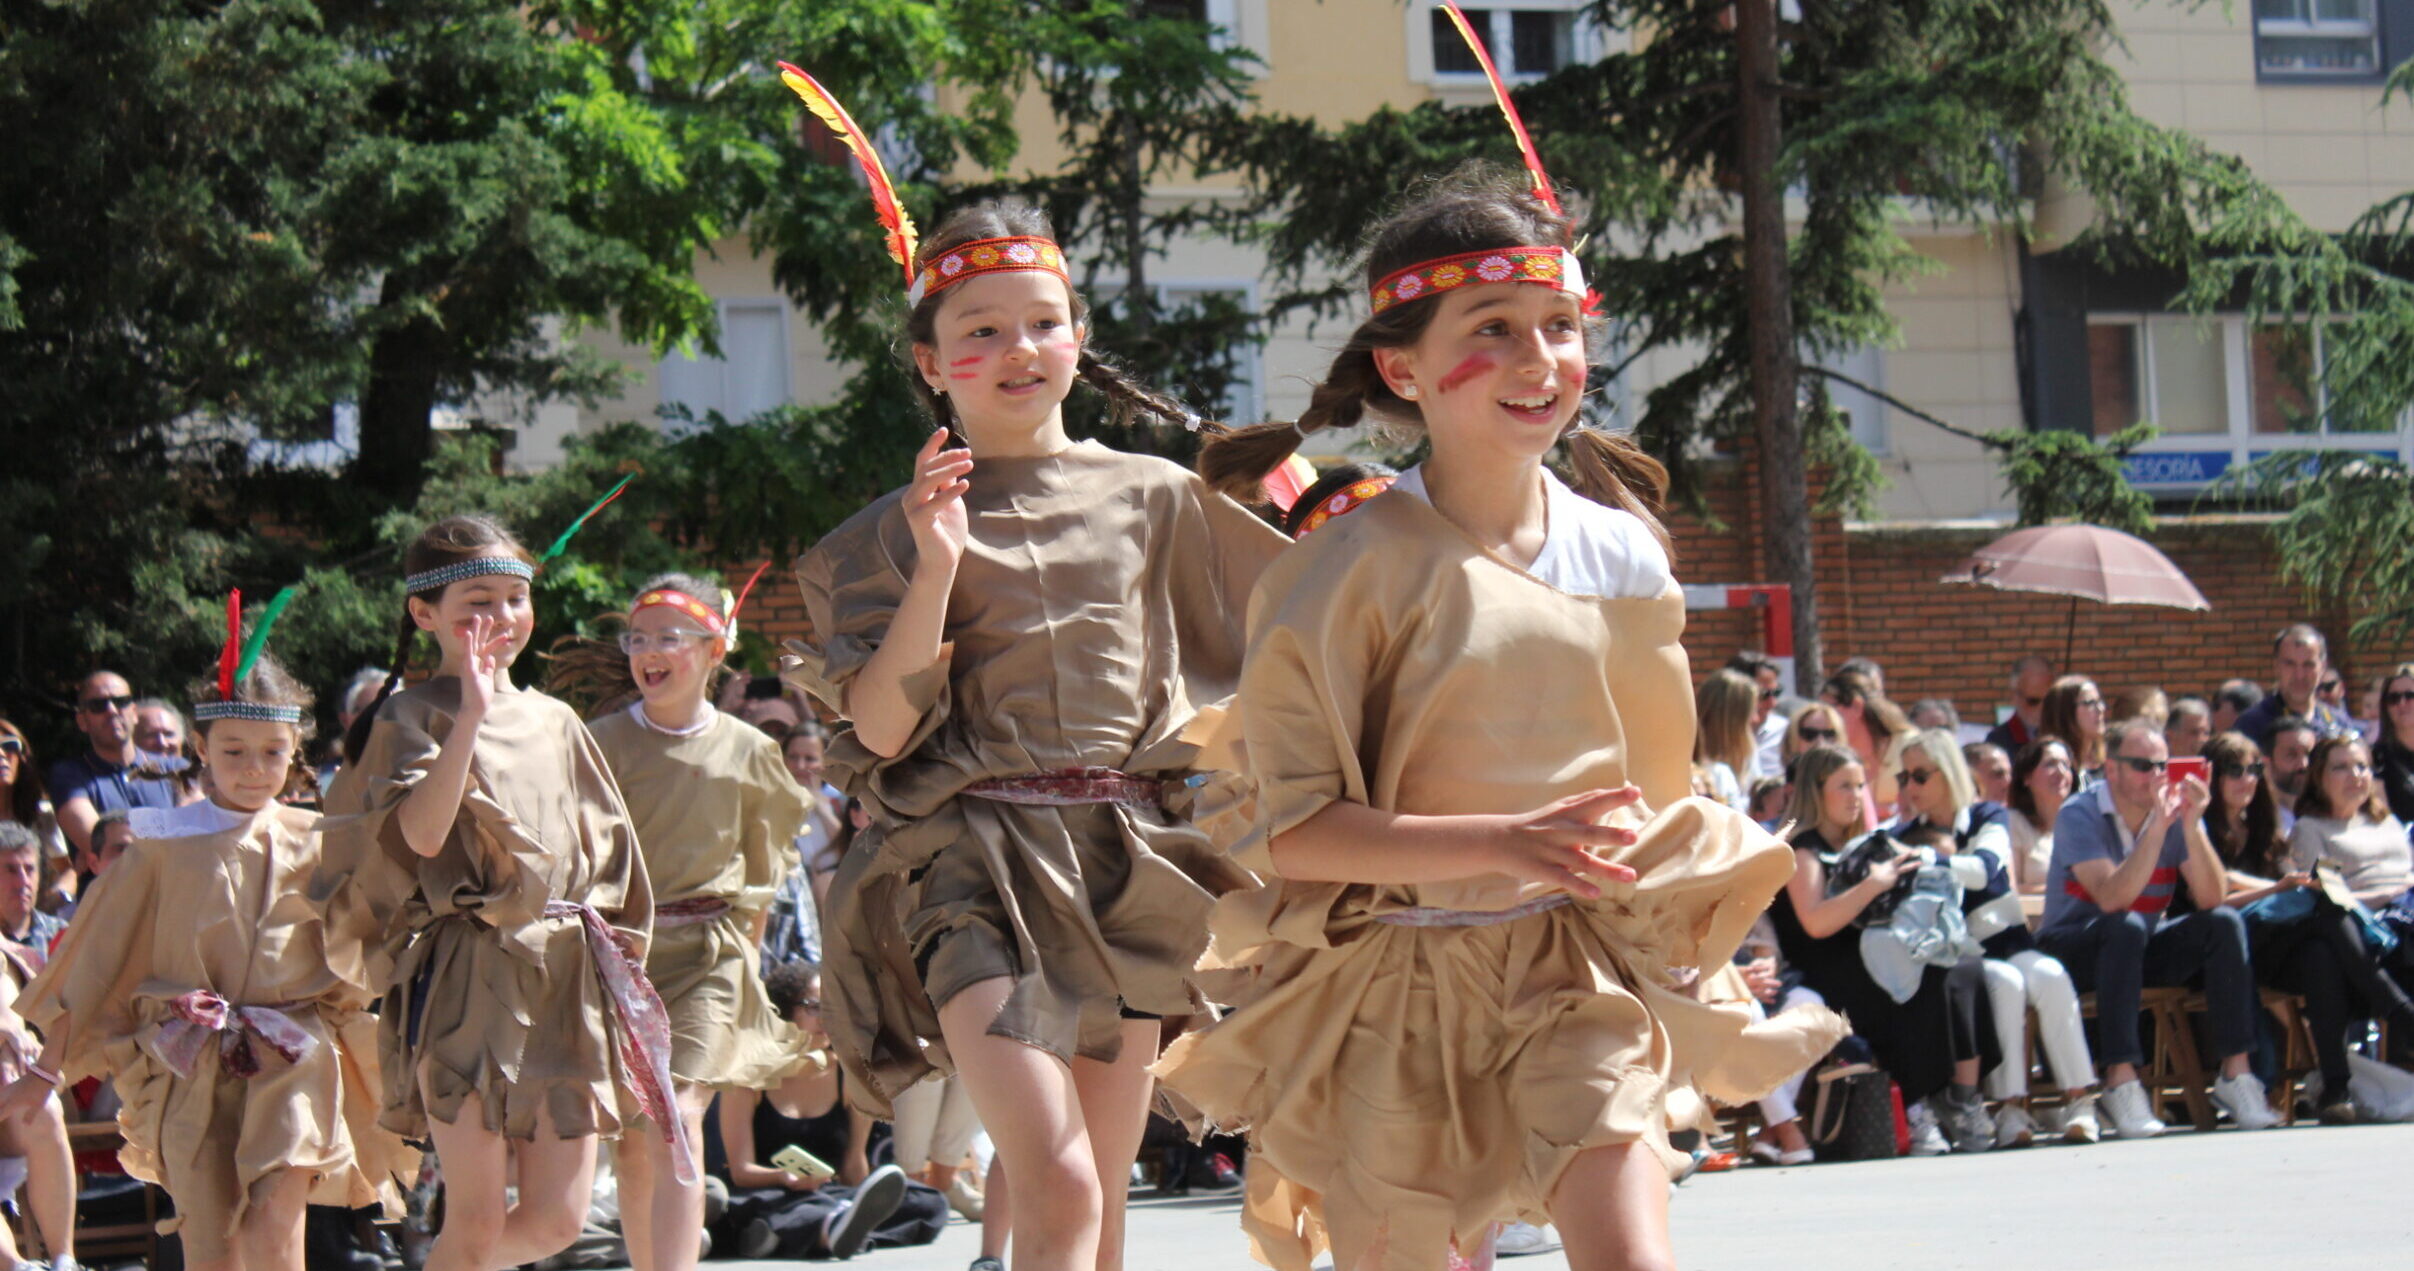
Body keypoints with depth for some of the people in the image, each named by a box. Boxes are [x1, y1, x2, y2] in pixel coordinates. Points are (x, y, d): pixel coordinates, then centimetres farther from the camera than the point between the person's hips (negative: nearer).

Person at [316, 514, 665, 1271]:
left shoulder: (554, 723, 14)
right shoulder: (411, 718, -2)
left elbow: (606, 852, 19)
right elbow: (421, 833, -19)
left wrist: (617, 968, 12)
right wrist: (471, 715, -21)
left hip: (564, 982, 5)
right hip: (465, 979, -5)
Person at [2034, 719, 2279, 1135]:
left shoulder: (2178, 812, -4)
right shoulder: (2079, 816, -16)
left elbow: (2211, 898, -15)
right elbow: (2112, 899, -30)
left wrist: (2191, 825, -27)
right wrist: (2157, 826, -34)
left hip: (2142, 950, 5)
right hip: (2073, 952, -5)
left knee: (2224, 923, -18)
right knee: (2125, 927, -36)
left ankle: (2235, 1073, -19)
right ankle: (2121, 1082, -37)